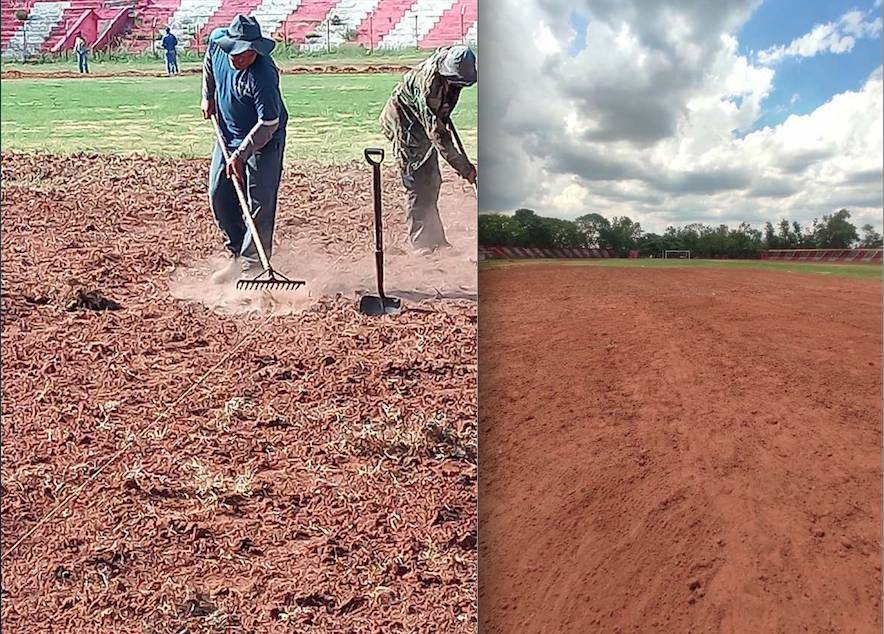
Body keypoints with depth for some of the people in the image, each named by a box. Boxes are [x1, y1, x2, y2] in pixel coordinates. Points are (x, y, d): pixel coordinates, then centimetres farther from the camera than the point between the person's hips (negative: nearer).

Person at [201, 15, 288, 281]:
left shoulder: (263, 75, -31)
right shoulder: (216, 40, -11)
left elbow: (268, 124, -29)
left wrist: (240, 155, -30)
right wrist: (208, 97, 15)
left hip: (264, 141, -7)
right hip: (228, 134, 7)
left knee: (259, 204, -9)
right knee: (219, 197, 10)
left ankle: (252, 263, 2)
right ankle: (236, 255, 24)